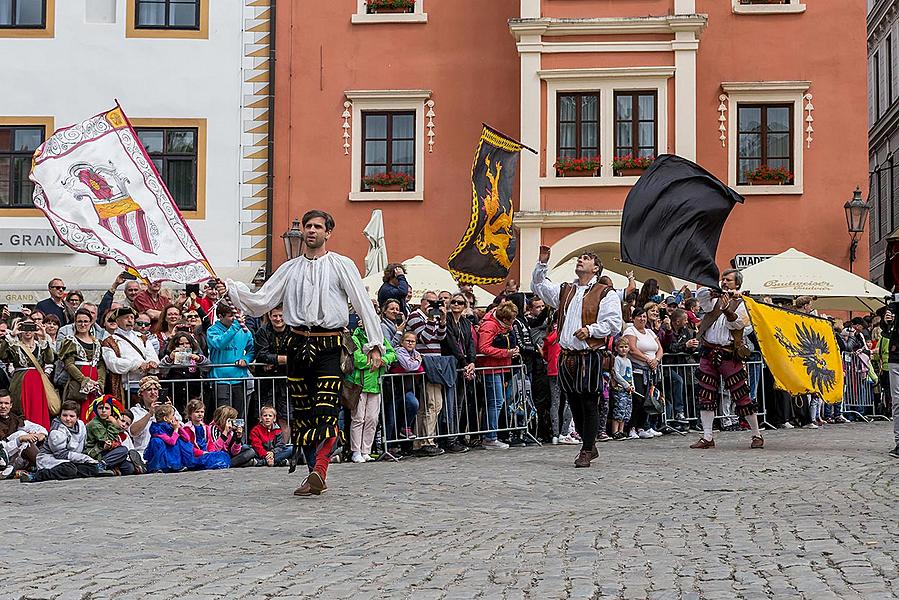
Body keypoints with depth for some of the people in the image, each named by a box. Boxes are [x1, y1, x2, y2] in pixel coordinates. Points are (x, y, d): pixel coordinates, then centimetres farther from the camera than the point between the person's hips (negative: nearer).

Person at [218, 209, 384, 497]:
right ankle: (316, 476, 13)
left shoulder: (341, 265, 4)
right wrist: (231, 289, -4)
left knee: (325, 410, -18)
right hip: (298, 344, 4)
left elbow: (364, 304, 1)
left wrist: (375, 344, -6)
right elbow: (260, 302, 11)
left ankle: (319, 471, -27)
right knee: (302, 414, 5)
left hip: (329, 346, -4)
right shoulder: (290, 269, 15)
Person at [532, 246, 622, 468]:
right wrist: (542, 263, 9)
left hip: (589, 356, -6)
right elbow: (538, 286, 21)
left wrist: (591, 329, -17)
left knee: (589, 405, -4)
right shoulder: (564, 291, 19)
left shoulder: (605, 294, 0)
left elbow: (614, 324, -6)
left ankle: (586, 451, 3)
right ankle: (590, 447, 22)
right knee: (574, 404, 10)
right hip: (567, 356, 6)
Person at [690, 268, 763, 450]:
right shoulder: (714, 299, 12)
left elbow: (737, 324, -10)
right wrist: (716, 292, -25)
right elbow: (700, 294, -8)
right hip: (708, 352, 4)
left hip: (729, 354, -3)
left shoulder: (740, 303, 5)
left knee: (741, 395, -3)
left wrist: (727, 309, -26)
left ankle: (757, 435, 7)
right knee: (706, 396, 2)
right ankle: (707, 438, 7)